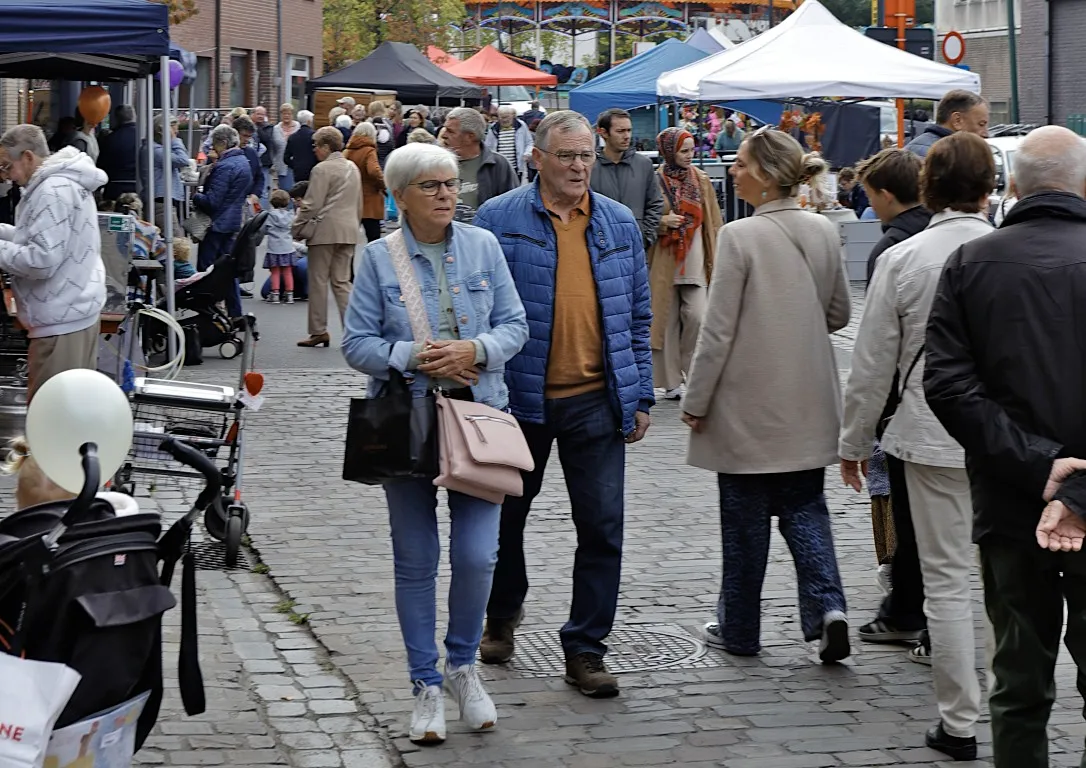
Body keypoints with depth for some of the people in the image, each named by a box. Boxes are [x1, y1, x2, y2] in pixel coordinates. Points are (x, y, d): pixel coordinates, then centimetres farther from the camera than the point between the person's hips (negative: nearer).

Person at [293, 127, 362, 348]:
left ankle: (319, 331, 5)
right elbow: (359, 205, 18)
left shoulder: (322, 169, -11)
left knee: (319, 281, 2)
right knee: (342, 281, 10)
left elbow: (312, 205, -13)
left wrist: (296, 227, -4)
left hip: (325, 231, -7)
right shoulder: (353, 168, 13)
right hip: (349, 231, 7)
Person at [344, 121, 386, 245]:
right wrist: (382, 185, -12)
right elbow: (374, 171, -27)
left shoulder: (346, 152, 6)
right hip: (369, 203, -6)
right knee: (374, 236, -4)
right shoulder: (369, 151, -12)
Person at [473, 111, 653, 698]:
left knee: (602, 527, -3)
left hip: (596, 401, 2)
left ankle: (585, 650, 7)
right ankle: (502, 617, 39)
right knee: (507, 515, 15)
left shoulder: (620, 224, 8)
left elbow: (637, 315, 13)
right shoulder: (499, 219, -3)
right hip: (520, 397, -2)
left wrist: (640, 395, 8)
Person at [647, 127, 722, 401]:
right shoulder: (654, 181, -3)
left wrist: (716, 258, 2)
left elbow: (714, 222, 8)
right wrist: (661, 222, -15)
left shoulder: (702, 180, 6)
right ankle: (671, 381, 10)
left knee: (696, 317, -10)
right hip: (664, 262, -2)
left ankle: (691, 371, 8)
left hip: (695, 263, 2)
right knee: (668, 321, 2)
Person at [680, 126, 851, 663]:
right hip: (807, 402, 5)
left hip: (748, 402, -5)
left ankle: (739, 629, 18)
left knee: (745, 518, 7)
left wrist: (695, 401, -6)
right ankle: (827, 607, -7)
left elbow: (718, 329, -14)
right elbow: (839, 315, 11)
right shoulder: (824, 232, 1)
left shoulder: (740, 237, -16)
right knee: (804, 507, 13)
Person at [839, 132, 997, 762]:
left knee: (947, 578, 4)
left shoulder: (902, 260, -8)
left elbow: (873, 365, -2)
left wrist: (854, 442, 10)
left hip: (934, 435, -1)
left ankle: (961, 722, 7)